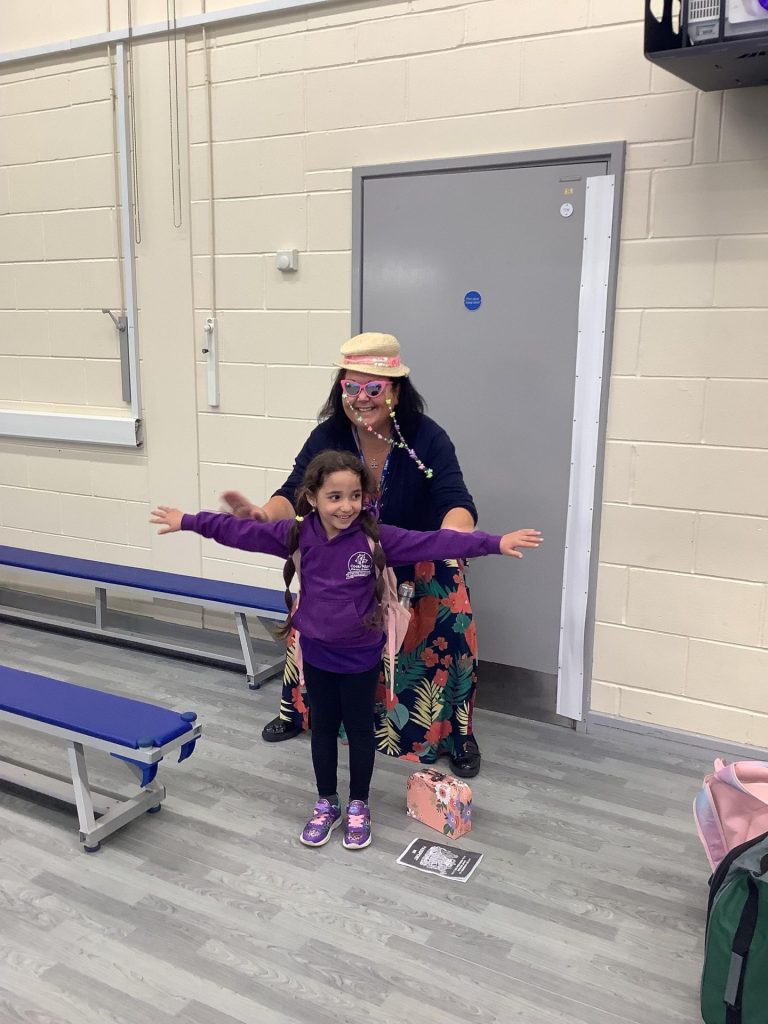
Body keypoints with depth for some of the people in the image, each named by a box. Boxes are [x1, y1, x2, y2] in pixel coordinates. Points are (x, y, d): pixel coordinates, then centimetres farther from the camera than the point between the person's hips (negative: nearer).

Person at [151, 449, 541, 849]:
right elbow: (241, 532, -3)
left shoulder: (376, 538, -19)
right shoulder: (297, 534, -11)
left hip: (360, 655, -2)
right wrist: (188, 521, 1)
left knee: (359, 729, 14)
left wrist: (494, 543, -32)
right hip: (317, 652, 3)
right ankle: (326, 803, 36)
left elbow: (433, 543, -25)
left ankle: (358, 806, 33)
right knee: (323, 728, 17)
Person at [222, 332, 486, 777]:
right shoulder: (327, 437, -19)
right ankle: (299, 709, 33)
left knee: (451, 635, -10)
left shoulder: (428, 439, -26)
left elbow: (456, 502, -35)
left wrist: (452, 535, -60)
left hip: (420, 565, -2)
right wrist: (264, 514, -50)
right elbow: (295, 494, -26)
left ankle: (458, 733, 16)